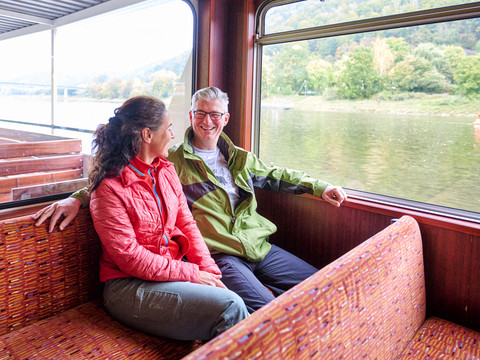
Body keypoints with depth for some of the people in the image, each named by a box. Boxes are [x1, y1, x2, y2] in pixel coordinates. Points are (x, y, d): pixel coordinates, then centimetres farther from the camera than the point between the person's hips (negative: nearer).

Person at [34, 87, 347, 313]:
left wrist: (318, 187, 20)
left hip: (258, 246, 7)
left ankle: (263, 288, 14)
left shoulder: (240, 158, 17)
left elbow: (275, 176, 25)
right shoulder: (171, 161, 0)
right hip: (219, 255, -6)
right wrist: (78, 198, -15)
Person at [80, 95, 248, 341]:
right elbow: (129, 258, -16)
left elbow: (187, 224, 7)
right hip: (129, 287, -6)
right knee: (229, 307, -24)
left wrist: (210, 272, -6)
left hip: (176, 269, 6)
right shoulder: (110, 187, -13)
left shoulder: (166, 170, 9)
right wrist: (192, 274, -17)